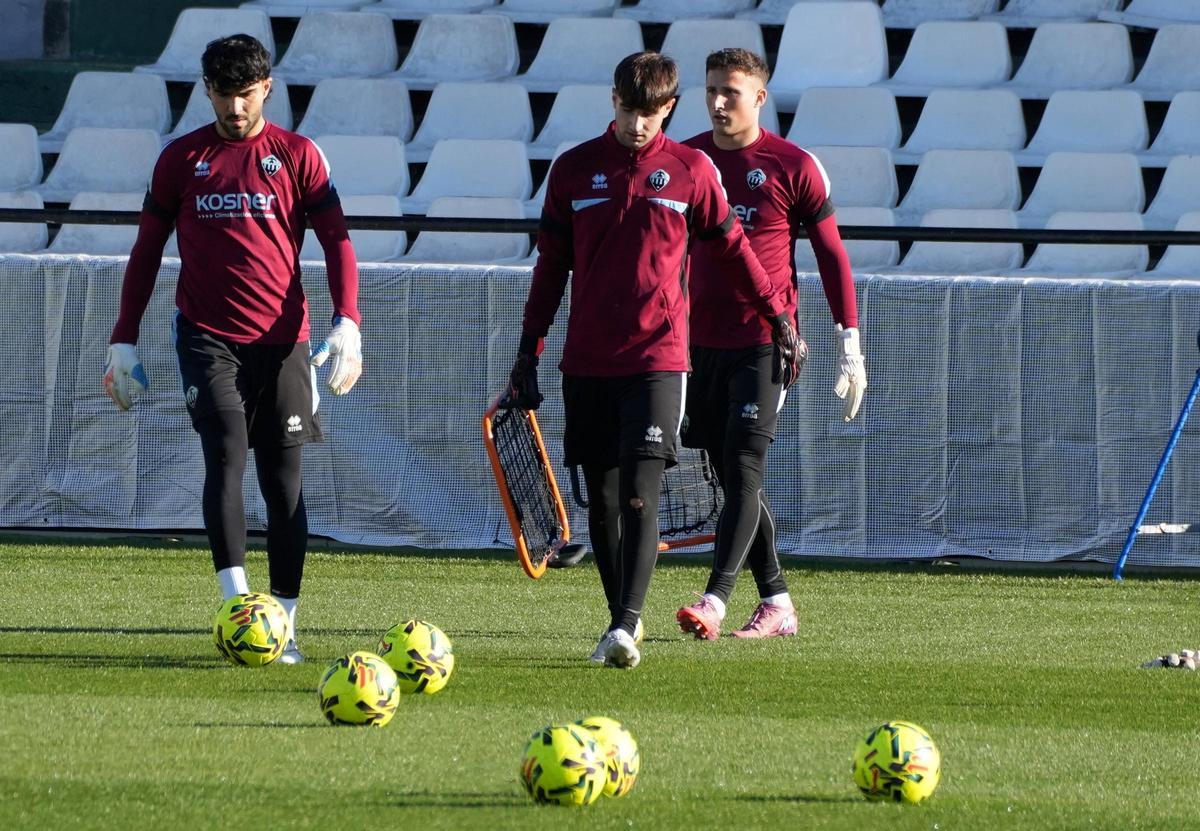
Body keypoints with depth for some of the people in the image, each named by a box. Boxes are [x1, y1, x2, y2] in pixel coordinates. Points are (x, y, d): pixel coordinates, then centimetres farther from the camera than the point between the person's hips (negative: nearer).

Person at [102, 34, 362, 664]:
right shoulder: (182, 158, 7)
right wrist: (124, 340, 7)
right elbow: (147, 251, 12)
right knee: (226, 454, -19)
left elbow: (336, 241, 1)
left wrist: (347, 322, -13)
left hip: (281, 337, 1)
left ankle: (282, 626, 7)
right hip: (208, 337, -1)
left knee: (284, 480, 2)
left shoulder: (297, 156, 4)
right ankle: (238, 605, -27)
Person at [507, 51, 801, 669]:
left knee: (640, 496, -14)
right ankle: (619, 619, 19)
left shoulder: (691, 170, 2)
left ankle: (627, 627, -19)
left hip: (657, 357, -3)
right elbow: (551, 265, 12)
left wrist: (778, 316, 14)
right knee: (601, 500, 7)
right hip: (587, 362, 3)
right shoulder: (574, 169, 6)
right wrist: (528, 350, 11)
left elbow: (732, 247, 12)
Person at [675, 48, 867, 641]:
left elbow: (831, 254, 1)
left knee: (743, 472, -14)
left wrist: (850, 342, -2)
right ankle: (776, 604, 14)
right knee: (735, 480, 7)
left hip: (765, 344, -5)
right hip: (702, 342, 5)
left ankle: (715, 602, -22)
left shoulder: (794, 167, -3)